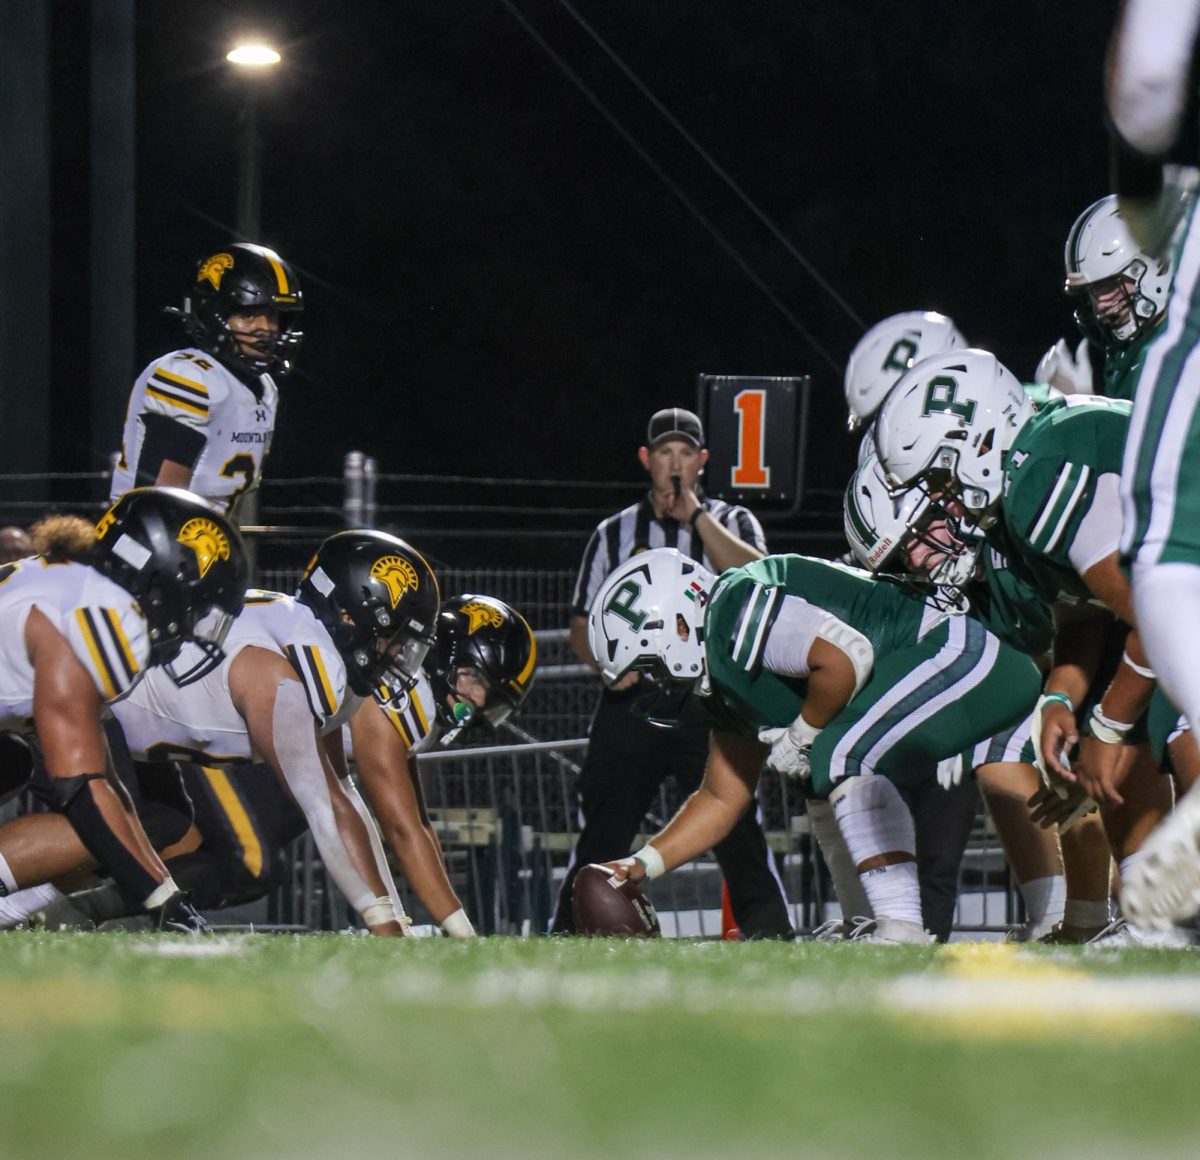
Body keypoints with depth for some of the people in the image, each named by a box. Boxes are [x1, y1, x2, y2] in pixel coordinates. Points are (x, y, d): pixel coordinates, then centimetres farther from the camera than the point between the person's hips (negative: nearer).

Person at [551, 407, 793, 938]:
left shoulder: (731, 523, 11)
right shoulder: (615, 533, 15)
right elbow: (582, 623, 14)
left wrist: (696, 517, -9)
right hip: (631, 702, 1)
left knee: (738, 831, -7)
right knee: (600, 835, -2)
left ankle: (770, 937, -3)